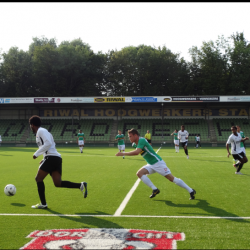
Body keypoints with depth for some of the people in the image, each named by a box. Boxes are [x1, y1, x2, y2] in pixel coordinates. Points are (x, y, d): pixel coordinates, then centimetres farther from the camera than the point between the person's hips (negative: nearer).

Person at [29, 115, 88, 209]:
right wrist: (44, 159, 28)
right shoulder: (42, 131, 29)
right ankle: (81, 185, -11)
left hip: (51, 157, -9)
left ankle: (43, 203, 1)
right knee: (58, 183, 0)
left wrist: (37, 153, -11)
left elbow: (48, 143, -16)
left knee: (38, 179, 0)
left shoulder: (41, 131, -1)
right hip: (57, 158, 9)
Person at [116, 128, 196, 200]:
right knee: (139, 173, -7)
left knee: (171, 178, -8)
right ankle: (155, 190, -3)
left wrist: (123, 154, -30)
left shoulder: (141, 140, -21)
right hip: (151, 165, 9)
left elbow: (136, 152, -35)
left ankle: (191, 191, 4)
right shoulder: (135, 144, 8)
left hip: (158, 163, -9)